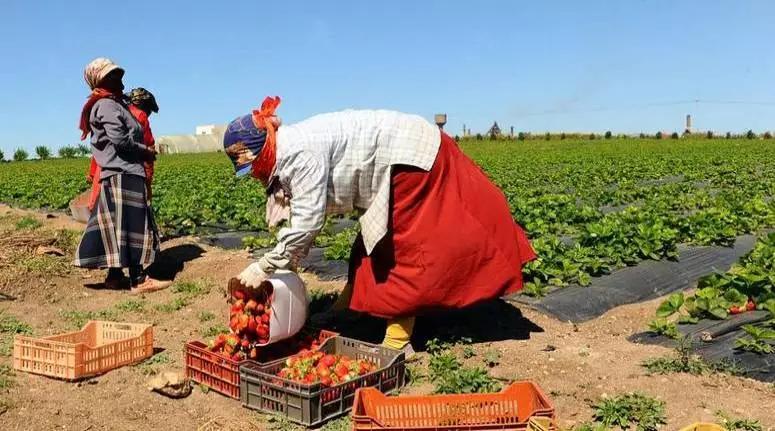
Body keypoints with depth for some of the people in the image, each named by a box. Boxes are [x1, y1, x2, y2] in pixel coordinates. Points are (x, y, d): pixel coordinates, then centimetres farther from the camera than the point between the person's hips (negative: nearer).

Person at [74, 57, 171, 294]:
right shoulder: (107, 105, -8)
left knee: (117, 226, 11)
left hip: (118, 174, 10)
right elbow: (120, 140, -19)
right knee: (132, 225, -11)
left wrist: (143, 152, 6)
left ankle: (115, 275, 16)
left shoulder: (113, 104, 22)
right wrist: (146, 151, -8)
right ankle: (138, 280, -10)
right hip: (123, 174, -10)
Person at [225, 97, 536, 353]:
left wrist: (264, 267, -17)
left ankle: (397, 343, 1)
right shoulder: (286, 154, 8)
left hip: (413, 154, -10)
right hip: (404, 158, 10)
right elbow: (299, 216, 13)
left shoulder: (299, 152, -23)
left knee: (405, 249, -6)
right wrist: (284, 265, 7)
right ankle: (346, 311, 23)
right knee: (375, 246, 13)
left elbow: (307, 220, -24)